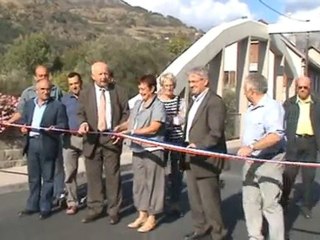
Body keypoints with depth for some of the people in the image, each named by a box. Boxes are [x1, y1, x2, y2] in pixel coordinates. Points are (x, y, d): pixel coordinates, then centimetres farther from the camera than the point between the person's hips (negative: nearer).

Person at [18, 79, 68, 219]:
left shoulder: (58, 106, -2)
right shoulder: (28, 104, 12)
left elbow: (63, 125, -5)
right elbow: (23, 121, 16)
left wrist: (54, 128, -24)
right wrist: (23, 128, -5)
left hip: (47, 145, -4)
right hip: (31, 143, 5)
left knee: (47, 177, 4)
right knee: (33, 177, 14)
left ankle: (45, 207, 13)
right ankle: (32, 205, 25)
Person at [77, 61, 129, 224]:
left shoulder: (119, 91, 4)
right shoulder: (85, 93, 7)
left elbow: (126, 113, 5)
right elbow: (81, 114, 9)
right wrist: (83, 123, -13)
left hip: (112, 138, -1)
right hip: (92, 139, 2)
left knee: (112, 176, 3)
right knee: (93, 176, 7)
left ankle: (114, 211, 14)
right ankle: (94, 209, 19)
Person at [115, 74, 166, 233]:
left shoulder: (158, 106, -11)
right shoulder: (138, 103, 11)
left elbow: (153, 129, -18)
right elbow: (130, 122, 19)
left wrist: (130, 132, -16)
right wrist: (120, 127, -2)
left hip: (152, 150, -7)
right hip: (137, 149, 7)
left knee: (152, 183, 3)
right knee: (139, 182, 14)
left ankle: (151, 218, 15)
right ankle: (142, 214, 27)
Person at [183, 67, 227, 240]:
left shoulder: (214, 101, -13)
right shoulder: (195, 100, 15)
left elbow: (216, 133, -21)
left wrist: (199, 147, -25)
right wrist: (188, 145, 10)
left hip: (206, 158, -9)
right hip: (192, 157, 9)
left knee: (209, 198, 0)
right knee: (194, 197, 16)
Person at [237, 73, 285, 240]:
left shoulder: (272, 107, -16)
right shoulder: (251, 108, 13)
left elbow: (275, 136, -29)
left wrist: (252, 147, -35)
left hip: (269, 162, -9)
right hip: (250, 162, 9)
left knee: (270, 205, -5)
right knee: (250, 202, 11)